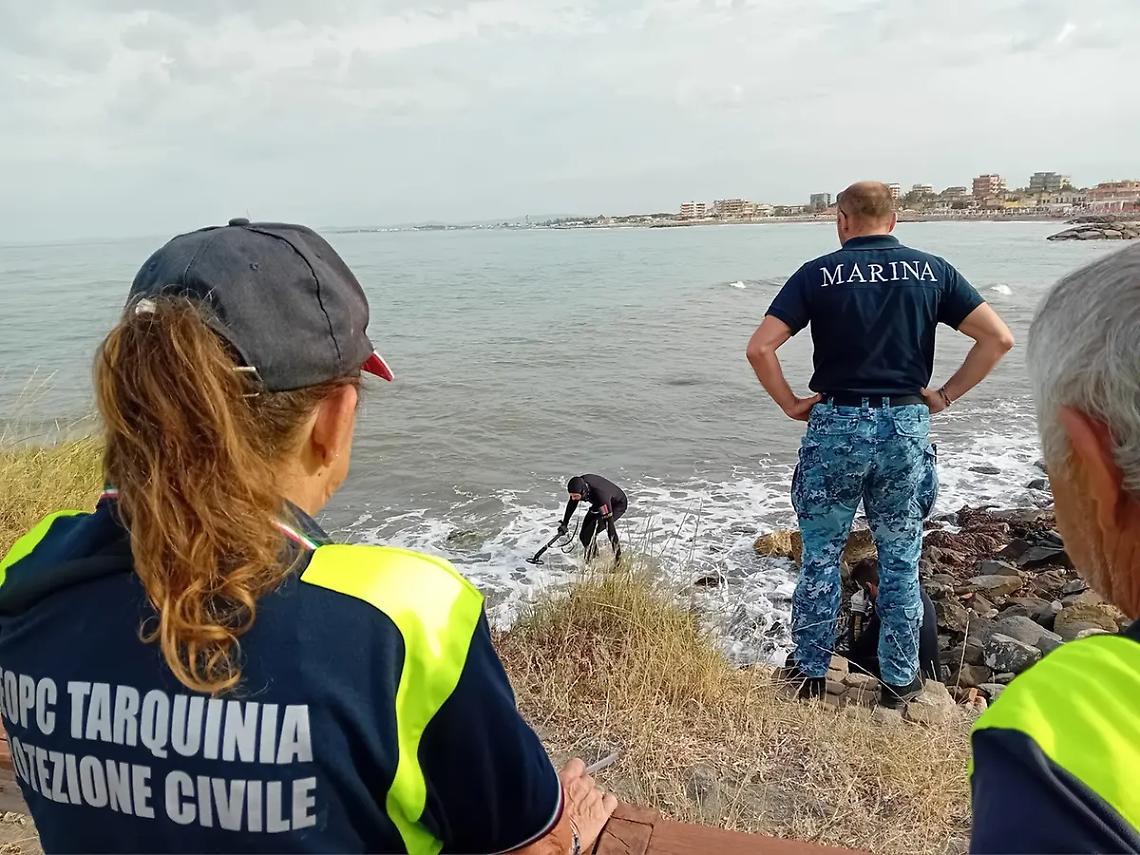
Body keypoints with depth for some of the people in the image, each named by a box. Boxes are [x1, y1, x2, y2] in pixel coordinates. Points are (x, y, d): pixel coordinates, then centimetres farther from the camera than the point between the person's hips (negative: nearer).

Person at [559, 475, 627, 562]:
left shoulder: (600, 495, -44)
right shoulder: (579, 484, -25)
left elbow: (610, 523, -42)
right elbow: (572, 503, -2)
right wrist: (564, 524, 1)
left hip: (618, 505, -7)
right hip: (598, 504, 7)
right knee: (583, 535, -2)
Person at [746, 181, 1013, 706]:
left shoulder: (818, 274, -2)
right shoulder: (931, 271, 4)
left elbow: (759, 348, -11)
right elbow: (998, 338, 0)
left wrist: (790, 404, 0)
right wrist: (946, 395, 5)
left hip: (835, 425, -2)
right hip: (906, 426, 2)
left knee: (821, 556, 12)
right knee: (901, 560, 14)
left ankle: (809, 673, 23)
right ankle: (900, 681, 25)